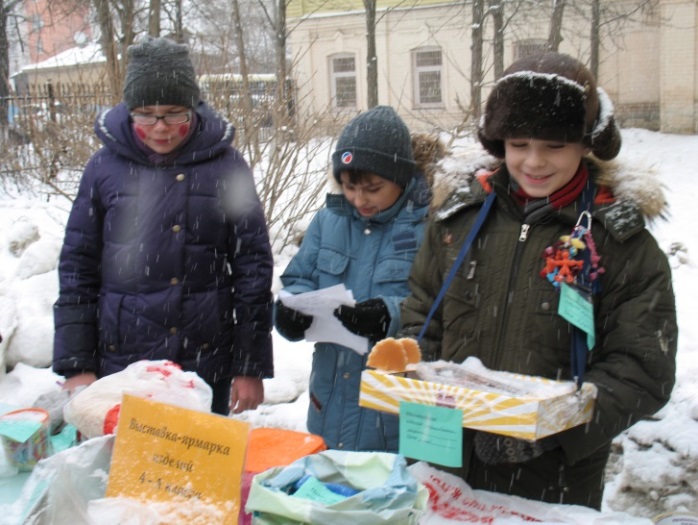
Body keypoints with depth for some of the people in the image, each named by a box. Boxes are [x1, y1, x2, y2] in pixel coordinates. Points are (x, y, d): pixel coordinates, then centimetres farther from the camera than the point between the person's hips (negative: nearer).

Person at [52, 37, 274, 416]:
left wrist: (251, 366, -2)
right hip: (120, 363, 1)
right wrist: (75, 365, -1)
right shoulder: (105, 166, -1)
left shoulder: (225, 165, -5)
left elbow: (252, 266, -2)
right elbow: (77, 268, 2)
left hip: (206, 365, 0)